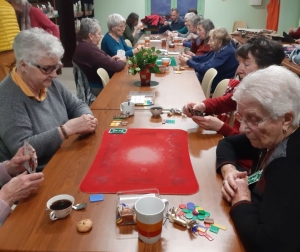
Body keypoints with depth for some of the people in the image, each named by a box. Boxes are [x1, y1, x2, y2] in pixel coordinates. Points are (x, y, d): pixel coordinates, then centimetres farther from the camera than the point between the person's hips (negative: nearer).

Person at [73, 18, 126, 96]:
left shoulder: (82, 46, 6)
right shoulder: (90, 49, -27)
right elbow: (114, 66, -26)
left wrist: (110, 59, 3)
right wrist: (122, 61, -5)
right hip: (99, 87, -10)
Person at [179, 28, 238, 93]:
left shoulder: (227, 53, -24)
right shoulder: (218, 49, 6)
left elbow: (207, 68, -27)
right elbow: (204, 58, 18)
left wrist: (188, 62, -17)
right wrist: (190, 58, 1)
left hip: (212, 85, -9)